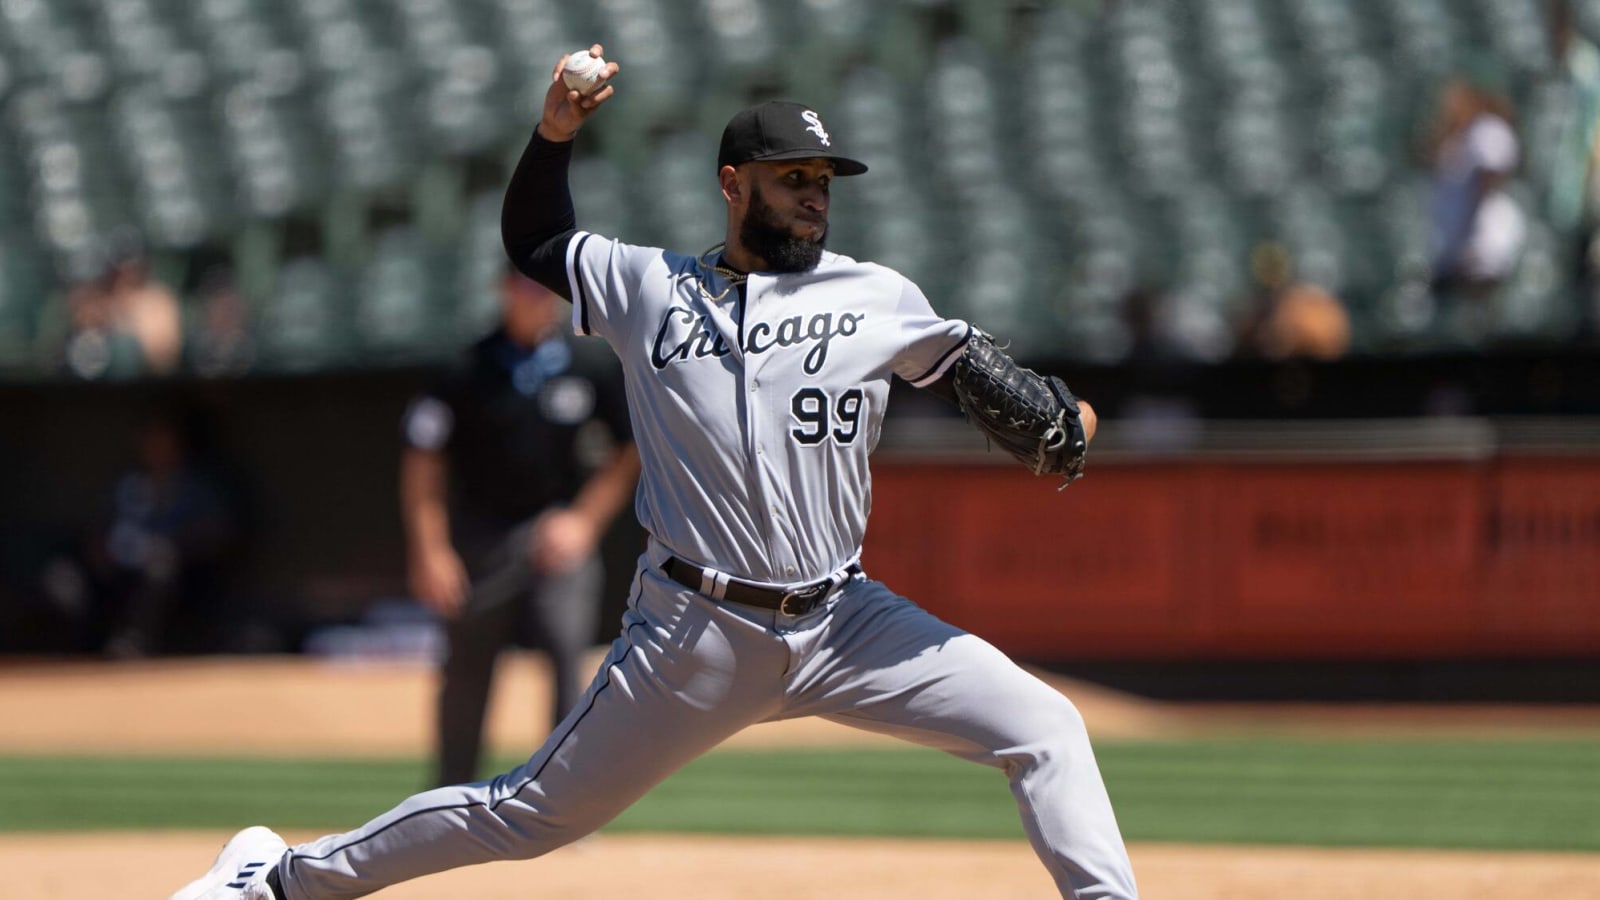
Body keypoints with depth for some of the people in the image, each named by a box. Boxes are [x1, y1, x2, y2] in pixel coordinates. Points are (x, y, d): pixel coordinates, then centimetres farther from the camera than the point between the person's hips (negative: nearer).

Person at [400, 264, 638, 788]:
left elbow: (632, 451, 8)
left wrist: (585, 521, -2)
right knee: (466, 674, 8)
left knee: (566, 653, -18)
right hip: (480, 542, 0)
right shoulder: (467, 371, -8)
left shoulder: (594, 367, -2)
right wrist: (430, 551, -8)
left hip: (559, 535, 0)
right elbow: (422, 460, -2)